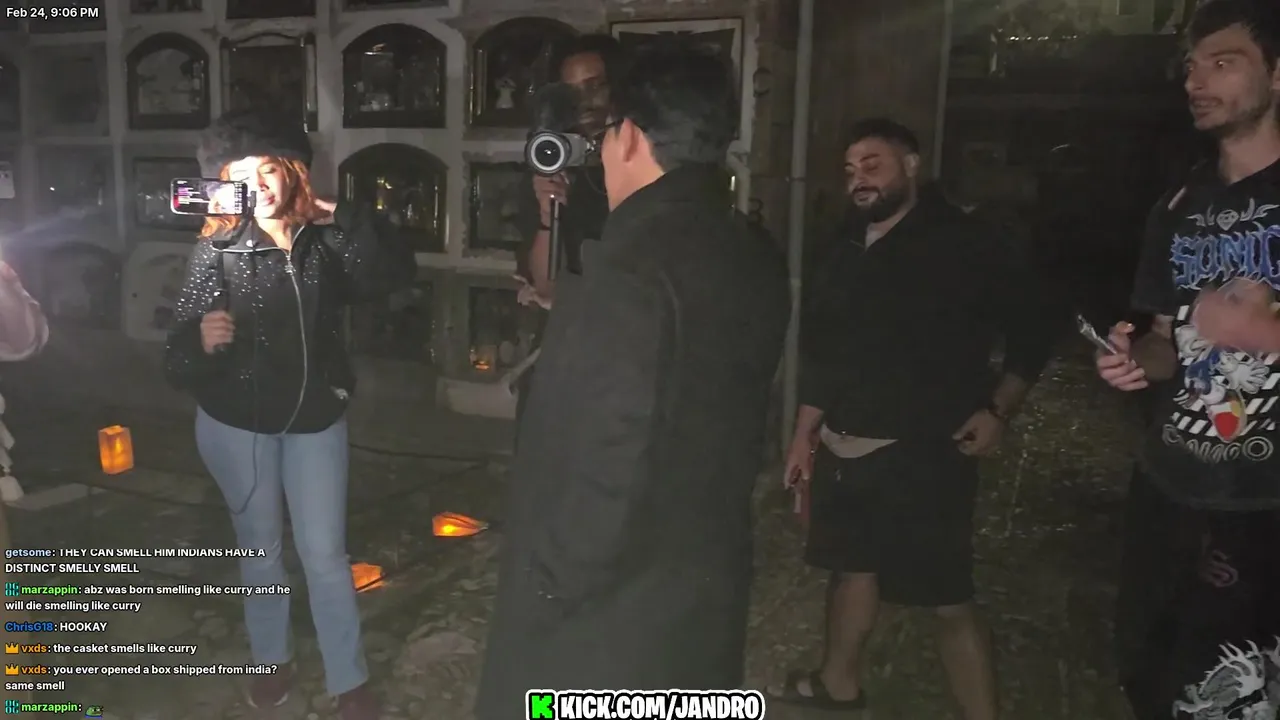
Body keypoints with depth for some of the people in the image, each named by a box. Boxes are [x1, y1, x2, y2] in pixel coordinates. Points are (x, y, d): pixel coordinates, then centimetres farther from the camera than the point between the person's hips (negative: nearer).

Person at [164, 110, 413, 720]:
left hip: (316, 419, 1)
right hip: (236, 422, 0)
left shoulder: (326, 240, -7)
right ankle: (274, 660, 40)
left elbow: (396, 276, -20)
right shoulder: (218, 249, -13)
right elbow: (178, 353, -20)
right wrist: (200, 342, -42)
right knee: (260, 550, 17)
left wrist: (348, 221, -25)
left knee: (325, 556, 5)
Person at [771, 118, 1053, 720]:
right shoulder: (851, 251, 11)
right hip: (843, 448, 6)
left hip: (924, 452, -6)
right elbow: (822, 350, 15)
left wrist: (998, 410, -14)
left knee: (949, 600, -4)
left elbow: (1031, 331, -3)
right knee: (852, 565, 20)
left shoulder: (965, 246, -6)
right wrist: (804, 434, 15)